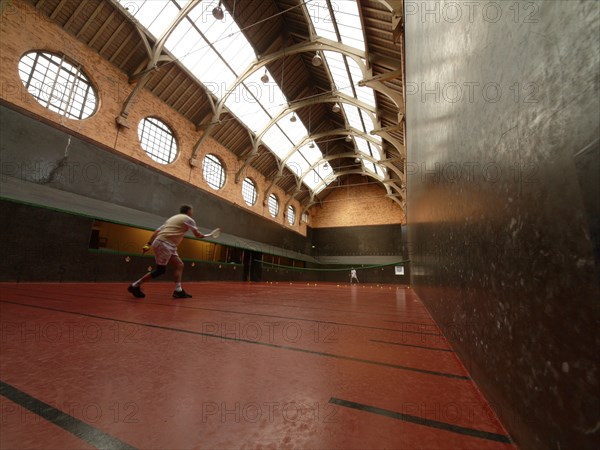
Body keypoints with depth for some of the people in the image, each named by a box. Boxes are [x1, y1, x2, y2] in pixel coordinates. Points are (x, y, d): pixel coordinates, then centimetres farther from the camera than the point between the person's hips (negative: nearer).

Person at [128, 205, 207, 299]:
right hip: (164, 244, -9)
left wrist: (149, 244, 15)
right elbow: (197, 234, 3)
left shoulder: (173, 218, 25)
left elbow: (157, 231, 18)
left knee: (179, 265, 6)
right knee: (160, 270, -3)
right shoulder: (188, 219, 2)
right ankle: (135, 285, 7)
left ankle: (178, 290, 3)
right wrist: (202, 235, 25)